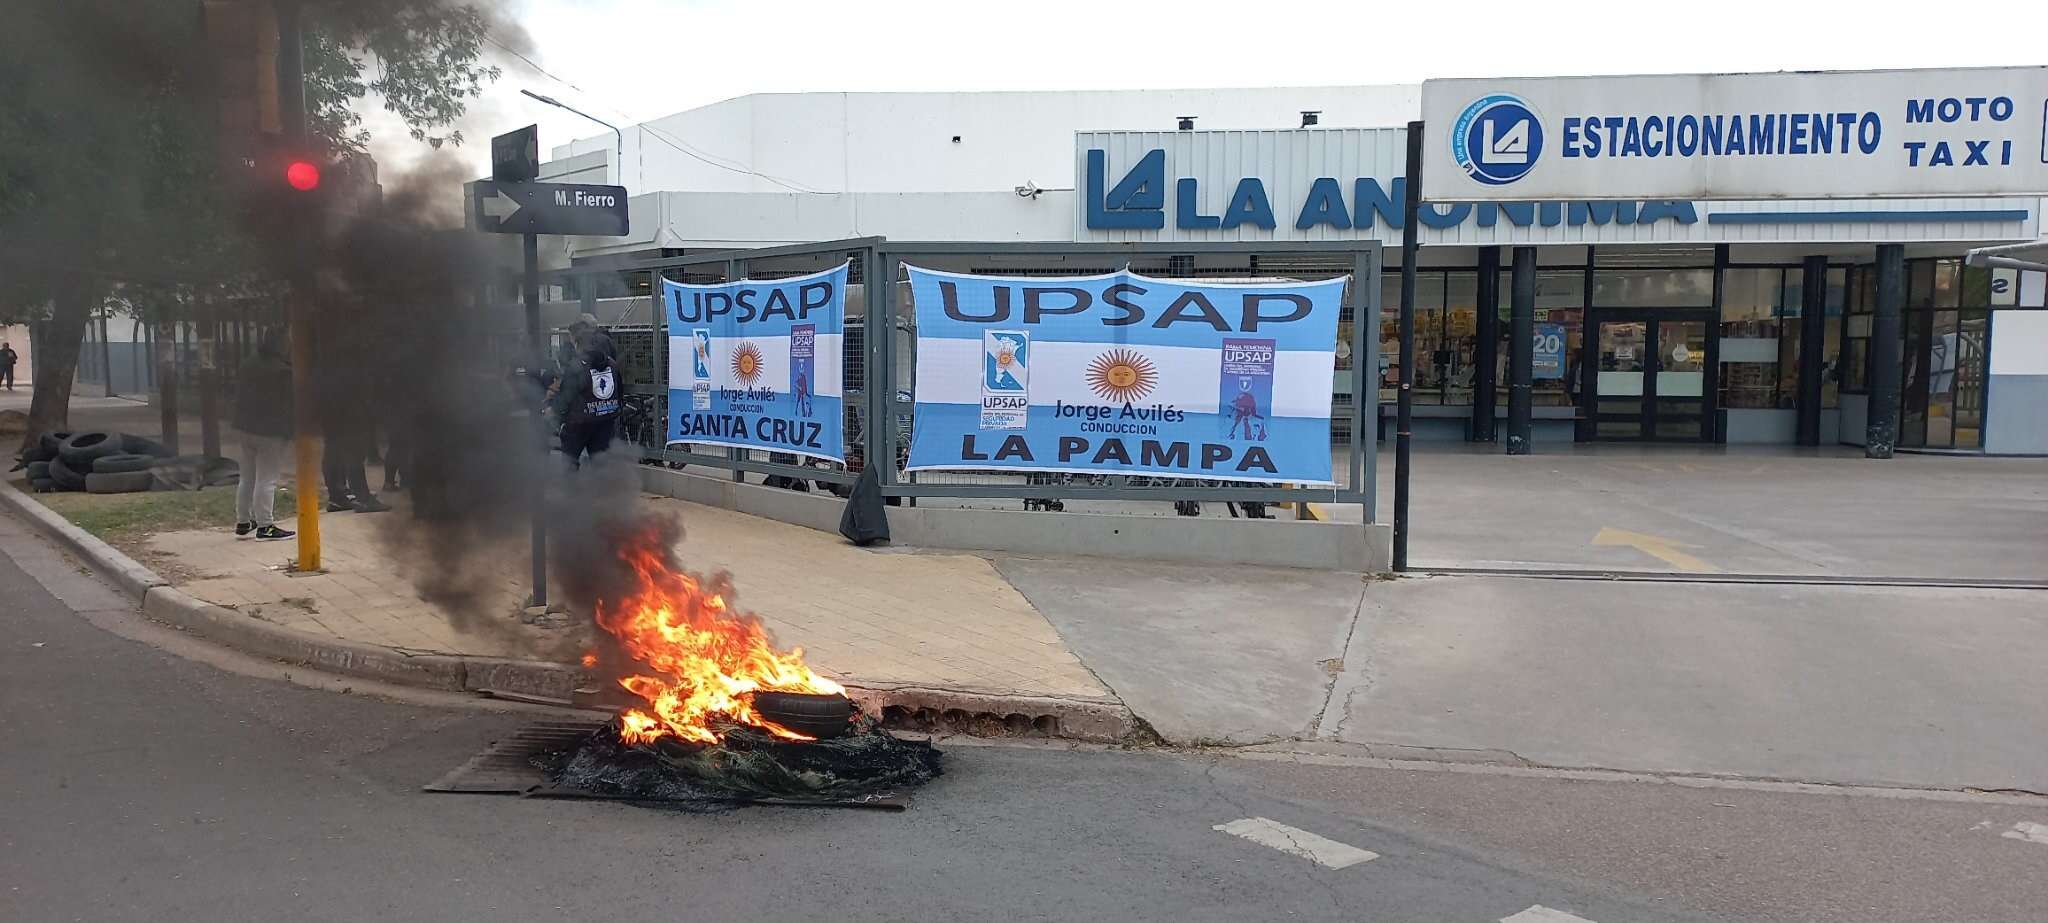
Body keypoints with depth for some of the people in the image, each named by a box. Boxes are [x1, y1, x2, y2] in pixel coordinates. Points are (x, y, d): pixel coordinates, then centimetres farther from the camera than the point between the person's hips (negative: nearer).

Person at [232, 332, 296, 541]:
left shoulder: (245, 368, 11)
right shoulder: (283, 371, -16)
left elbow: (238, 398, 18)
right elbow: (289, 405, -14)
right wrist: (291, 433, -5)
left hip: (246, 430, 8)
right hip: (271, 432, -8)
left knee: (247, 478, 16)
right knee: (267, 480, -7)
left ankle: (242, 522, 21)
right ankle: (265, 526, -7)